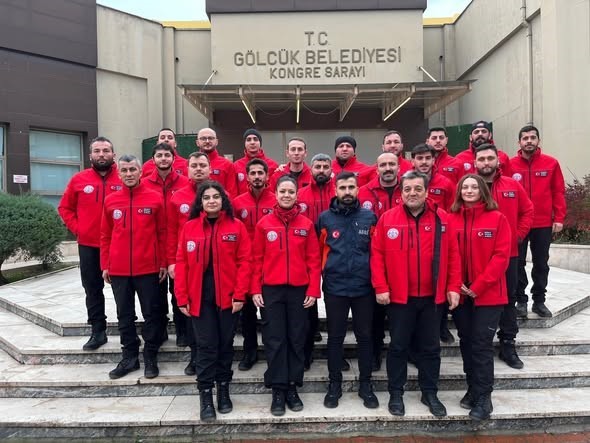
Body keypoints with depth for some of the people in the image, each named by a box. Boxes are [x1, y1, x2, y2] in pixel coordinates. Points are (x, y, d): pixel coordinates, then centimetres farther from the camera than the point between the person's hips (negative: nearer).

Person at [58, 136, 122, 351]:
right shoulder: (79, 180, 4)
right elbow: (65, 207, 12)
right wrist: (76, 228, 1)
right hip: (88, 246, 3)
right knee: (92, 289, 9)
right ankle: (98, 331, 20)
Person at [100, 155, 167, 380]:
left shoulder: (155, 198, -2)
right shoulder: (110, 200, 5)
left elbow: (162, 233, 0)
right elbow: (105, 236, 9)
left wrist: (163, 263, -2)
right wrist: (105, 265, 6)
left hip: (148, 268, -2)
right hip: (118, 270, 3)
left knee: (151, 314, 7)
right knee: (124, 315, 13)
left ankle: (151, 358, 21)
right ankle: (129, 357, 27)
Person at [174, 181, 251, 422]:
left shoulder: (236, 226, -1)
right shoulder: (189, 227, 3)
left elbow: (244, 261, -4)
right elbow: (182, 264, 2)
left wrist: (240, 294, -10)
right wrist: (182, 298, -3)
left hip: (228, 296, 0)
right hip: (200, 298, 0)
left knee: (225, 344, 12)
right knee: (206, 345, 3)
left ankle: (223, 390, 28)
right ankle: (206, 395, 15)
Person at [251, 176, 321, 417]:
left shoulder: (306, 224, 3)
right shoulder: (264, 224, 2)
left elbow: (313, 259, 2)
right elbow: (257, 259, 2)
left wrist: (313, 289, -3)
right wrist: (255, 289, -2)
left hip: (299, 289, 1)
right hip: (272, 289, -1)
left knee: (296, 339, 8)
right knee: (275, 340, 3)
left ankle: (293, 388, 22)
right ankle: (278, 390, 14)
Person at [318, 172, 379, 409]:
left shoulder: (370, 217, 2)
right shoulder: (325, 218, 0)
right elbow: (318, 253, 6)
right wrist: (324, 277, 3)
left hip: (364, 287, 1)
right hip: (334, 288, -1)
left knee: (365, 336, 11)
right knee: (335, 337, 10)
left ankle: (365, 384, 26)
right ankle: (334, 384, 25)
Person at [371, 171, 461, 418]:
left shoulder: (442, 219, 1)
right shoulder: (387, 219, -3)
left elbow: (453, 255, 3)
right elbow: (377, 255, -4)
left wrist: (453, 287, -1)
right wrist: (380, 287, -9)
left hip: (432, 296, 2)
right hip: (398, 296, -1)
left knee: (430, 347, 14)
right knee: (398, 346, 10)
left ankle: (430, 393, 30)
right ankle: (396, 393, 24)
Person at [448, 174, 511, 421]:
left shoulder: (497, 218, -3)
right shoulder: (451, 219, 2)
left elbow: (501, 256, -9)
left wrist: (479, 286, -15)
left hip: (488, 294, -3)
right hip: (460, 293, 3)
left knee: (482, 345, 0)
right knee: (467, 343, 13)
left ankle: (484, 398, 12)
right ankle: (473, 389, 29)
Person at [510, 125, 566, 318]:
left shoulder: (551, 163, 2)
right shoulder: (510, 164, -2)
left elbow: (558, 192, 3)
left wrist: (559, 218, -2)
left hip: (544, 224, 1)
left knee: (541, 263, 10)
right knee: (518, 263, 6)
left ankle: (539, 301, 22)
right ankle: (521, 300, 17)